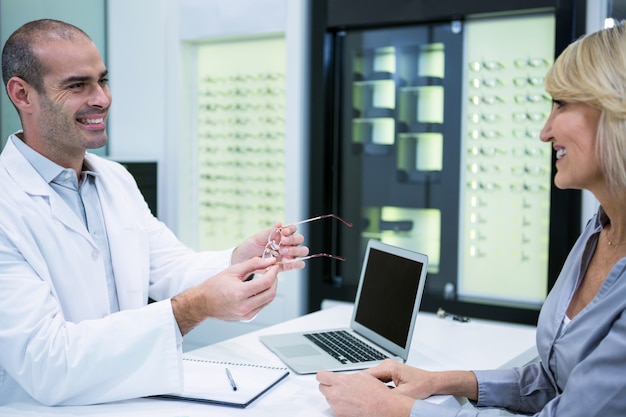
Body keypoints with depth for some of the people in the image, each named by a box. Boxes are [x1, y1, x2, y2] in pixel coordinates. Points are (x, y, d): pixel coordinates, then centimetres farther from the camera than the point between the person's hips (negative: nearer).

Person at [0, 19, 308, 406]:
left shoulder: (117, 179, 8)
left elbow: (170, 268, 6)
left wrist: (240, 259, -14)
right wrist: (195, 309, -28)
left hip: (133, 398, 6)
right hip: (46, 406, -5)